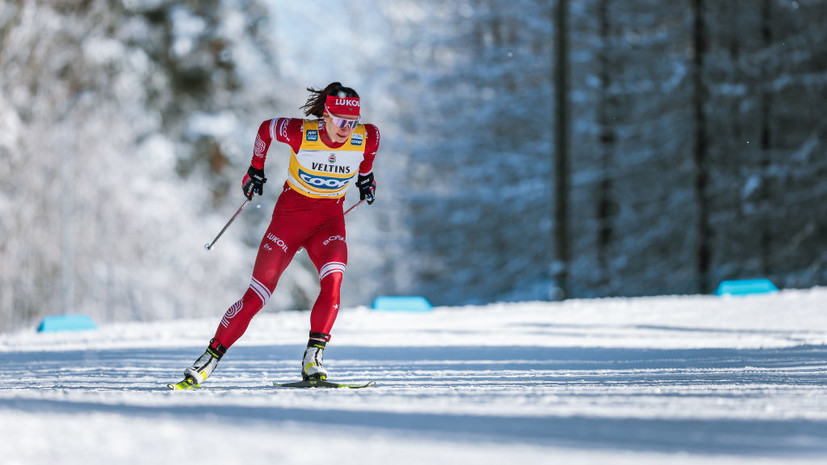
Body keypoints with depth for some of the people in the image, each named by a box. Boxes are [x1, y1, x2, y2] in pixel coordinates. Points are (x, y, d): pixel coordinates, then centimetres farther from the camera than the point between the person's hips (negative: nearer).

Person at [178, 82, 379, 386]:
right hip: (291, 211, -2)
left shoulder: (366, 138, -15)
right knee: (257, 295, -6)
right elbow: (266, 128, -1)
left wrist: (365, 176, 21)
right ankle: (211, 357, 7)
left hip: (330, 218, 2)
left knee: (332, 281, -29)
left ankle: (313, 361, -25)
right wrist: (256, 169, 10)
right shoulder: (301, 133, -22)